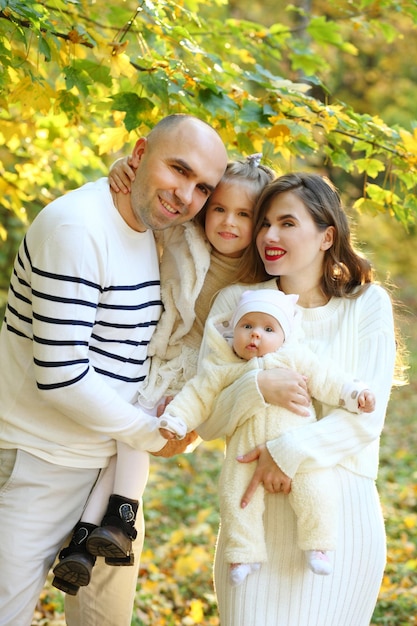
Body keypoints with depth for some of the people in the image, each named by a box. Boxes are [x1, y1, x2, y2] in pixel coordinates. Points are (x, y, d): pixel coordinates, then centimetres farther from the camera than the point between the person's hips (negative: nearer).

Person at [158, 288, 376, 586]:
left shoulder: (295, 358, 6)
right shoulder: (223, 368, 7)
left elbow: (325, 379, 5)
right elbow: (198, 396, 10)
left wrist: (354, 393, -6)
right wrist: (174, 419, 0)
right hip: (247, 448, 1)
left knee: (314, 491, -12)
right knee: (236, 495, -6)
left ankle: (317, 546, 6)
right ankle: (244, 554, 10)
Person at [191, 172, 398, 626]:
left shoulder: (368, 304, 1)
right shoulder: (235, 302, 4)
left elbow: (366, 417, -7)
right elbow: (208, 422, -1)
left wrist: (291, 451, -21)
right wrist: (258, 388, -20)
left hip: (342, 515, -1)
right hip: (258, 513, 1)